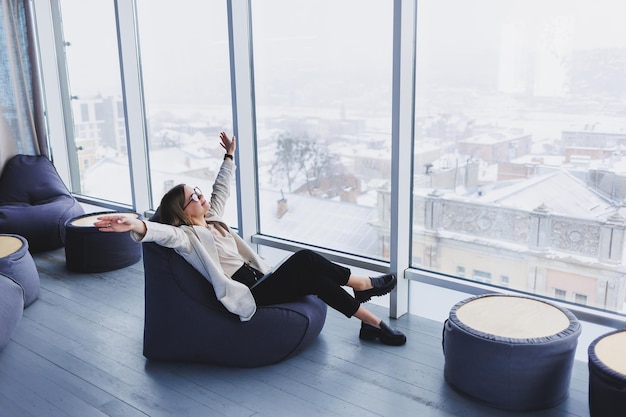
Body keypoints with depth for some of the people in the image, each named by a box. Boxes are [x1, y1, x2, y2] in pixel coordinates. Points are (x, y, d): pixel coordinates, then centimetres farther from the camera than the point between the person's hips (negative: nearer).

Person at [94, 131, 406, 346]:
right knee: (303, 260, -20)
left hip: (259, 281, 9)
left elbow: (221, 190, 28)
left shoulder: (211, 220, 14)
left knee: (314, 279, -8)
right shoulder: (186, 236, -11)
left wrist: (229, 156, 35)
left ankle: (370, 323, 3)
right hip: (247, 297, -9)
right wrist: (136, 225, -55)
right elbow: (163, 232, -33)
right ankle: (361, 284, -5)